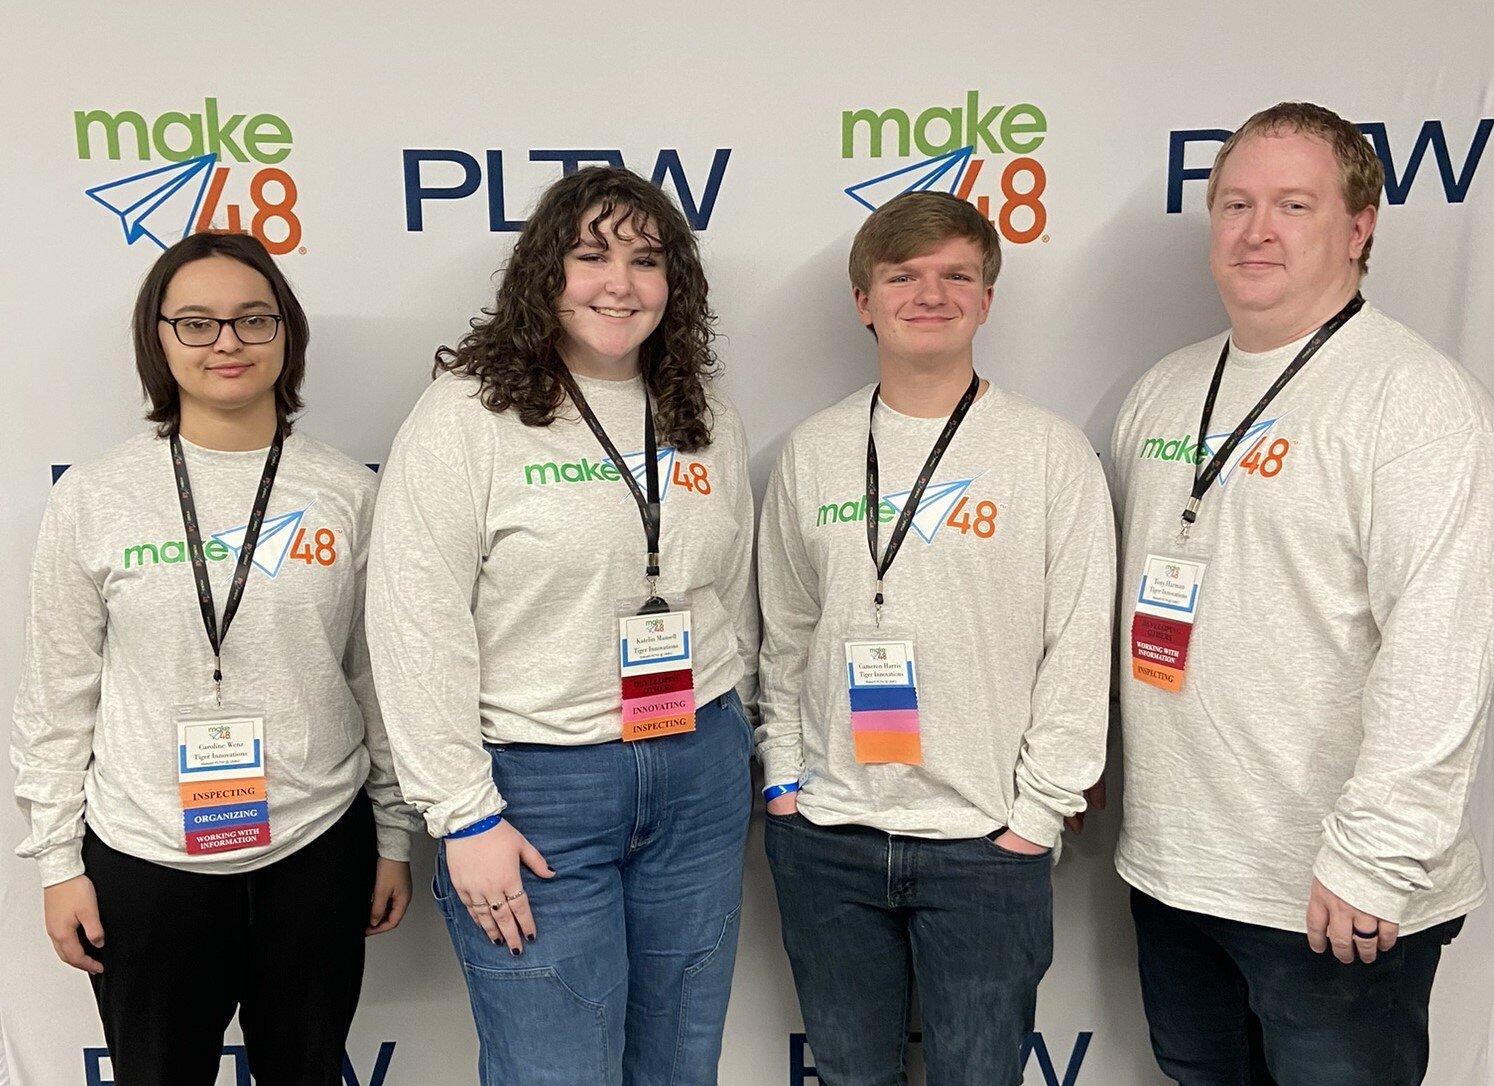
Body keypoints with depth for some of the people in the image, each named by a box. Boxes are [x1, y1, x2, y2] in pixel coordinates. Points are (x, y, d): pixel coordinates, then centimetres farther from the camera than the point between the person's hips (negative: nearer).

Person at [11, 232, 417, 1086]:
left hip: (318, 852, 1)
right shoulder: (93, 499, -4)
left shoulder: (348, 493, -3)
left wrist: (394, 836, 5)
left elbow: (381, 678, 2)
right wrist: (58, 860, 2)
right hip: (144, 860, 0)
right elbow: (60, 695, 2)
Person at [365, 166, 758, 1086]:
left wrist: (730, 742, 15)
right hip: (538, 782, -5)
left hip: (700, 774, 5)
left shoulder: (708, 419, 7)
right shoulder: (469, 414, -9)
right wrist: (464, 814, -13)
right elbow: (417, 628, -12)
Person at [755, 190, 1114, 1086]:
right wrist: (784, 772, 5)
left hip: (987, 842, -3)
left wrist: (1038, 811, -7)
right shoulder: (813, 452, 5)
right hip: (825, 838, 3)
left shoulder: (1053, 453, -4)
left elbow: (1080, 650, -5)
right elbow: (783, 634, 10)